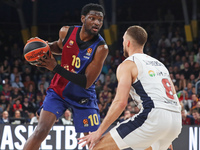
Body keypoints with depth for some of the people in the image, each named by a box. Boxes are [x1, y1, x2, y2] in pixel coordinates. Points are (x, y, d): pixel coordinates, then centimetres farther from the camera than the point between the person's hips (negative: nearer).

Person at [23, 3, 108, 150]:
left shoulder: (101, 48, -23)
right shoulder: (66, 32, -10)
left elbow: (87, 82, -26)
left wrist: (56, 68, -29)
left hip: (83, 97, -2)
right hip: (59, 90, 2)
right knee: (41, 130, -17)